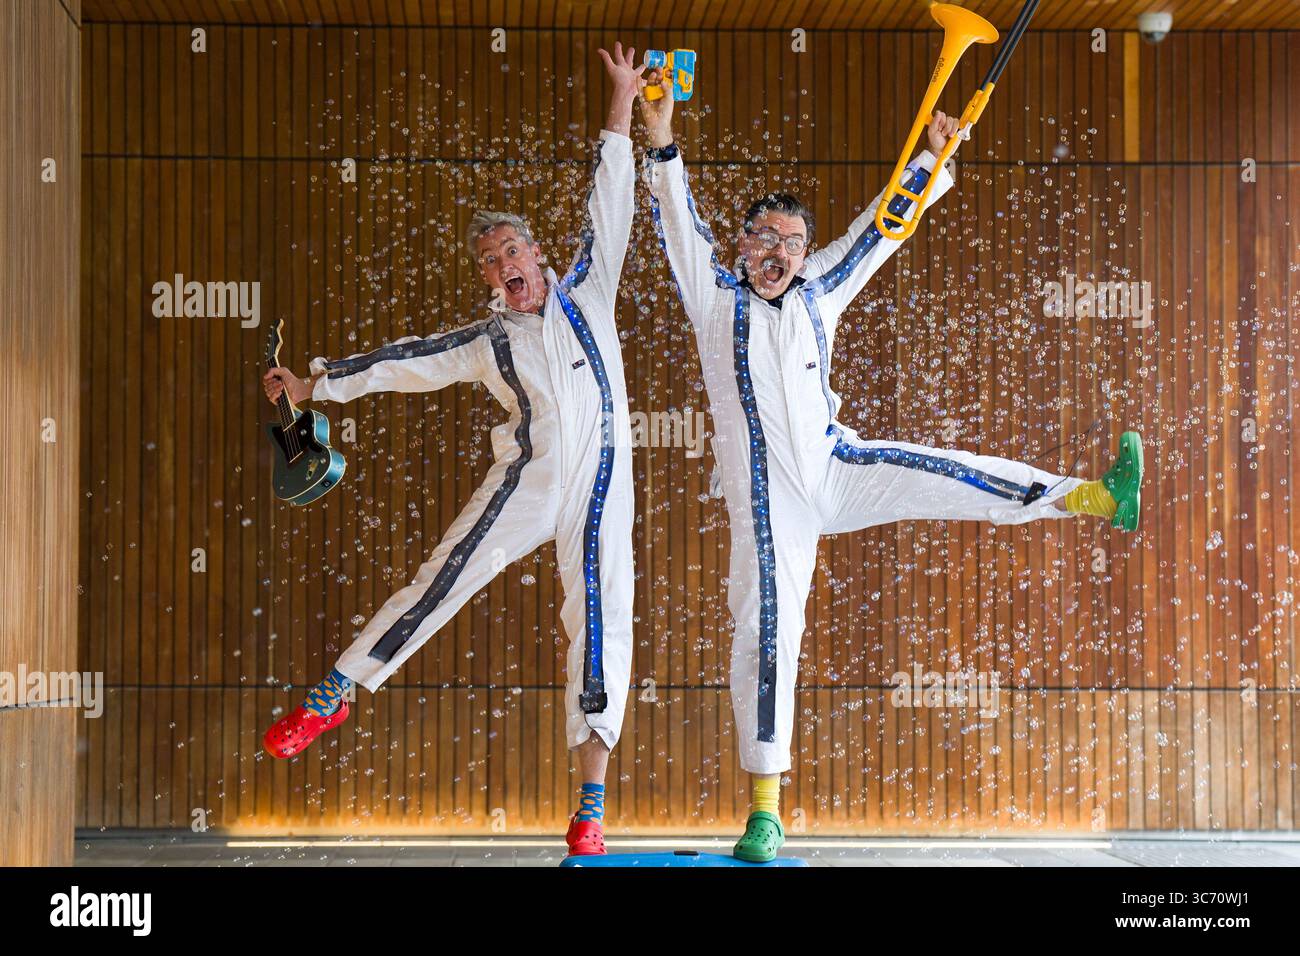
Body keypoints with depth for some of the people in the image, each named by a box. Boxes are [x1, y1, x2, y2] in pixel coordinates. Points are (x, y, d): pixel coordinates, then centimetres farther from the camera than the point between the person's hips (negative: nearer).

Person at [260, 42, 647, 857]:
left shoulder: (585, 293, 8)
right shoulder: (486, 343, 8)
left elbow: (610, 205, 10)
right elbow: (404, 363, 12)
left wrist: (622, 107, 9)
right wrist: (315, 384, 12)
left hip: (599, 486, 0)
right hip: (525, 483, 1)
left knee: (601, 625, -4)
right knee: (438, 585, -3)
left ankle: (592, 807, 0)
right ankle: (334, 696, 14)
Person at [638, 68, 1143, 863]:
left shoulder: (817, 296, 11)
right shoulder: (718, 298, 2)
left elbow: (879, 231, 16)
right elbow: (680, 224, -9)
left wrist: (933, 157, 14)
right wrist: (663, 141, -20)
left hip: (834, 465, 3)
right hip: (768, 497, -3)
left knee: (948, 476, -14)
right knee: (766, 634, -6)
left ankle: (1100, 498, -9)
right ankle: (765, 809, -3)